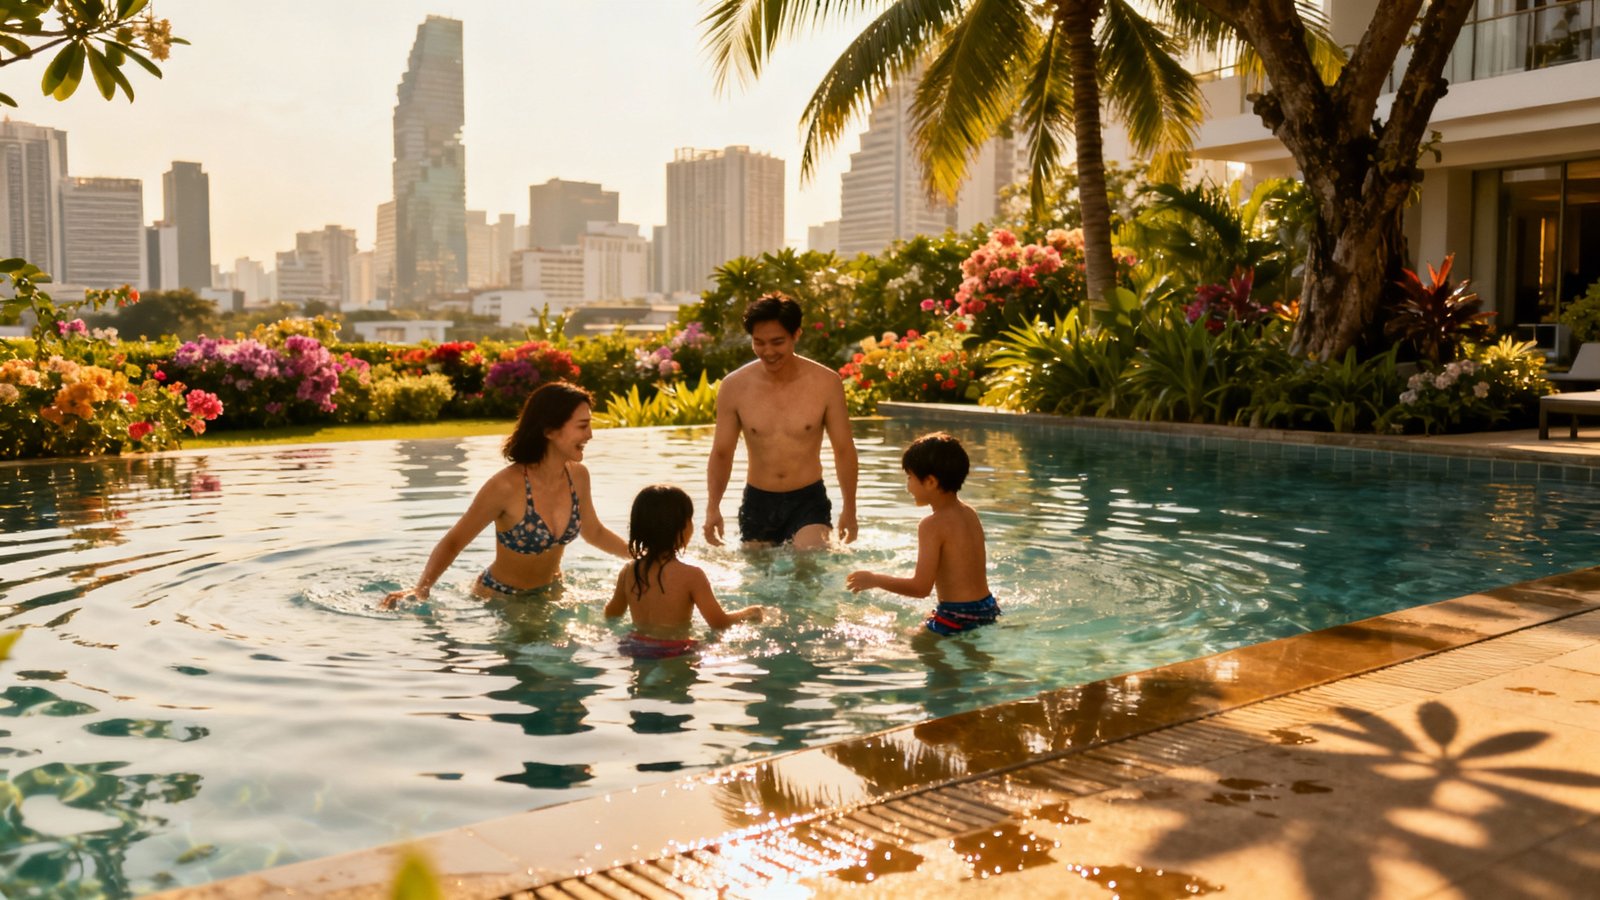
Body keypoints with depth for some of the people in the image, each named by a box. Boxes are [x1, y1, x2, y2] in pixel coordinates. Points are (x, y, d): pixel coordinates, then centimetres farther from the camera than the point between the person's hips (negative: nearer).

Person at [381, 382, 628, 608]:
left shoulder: (577, 475, -10)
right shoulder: (507, 486, -29)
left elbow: (594, 532, 10)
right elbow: (452, 543, -19)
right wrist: (420, 589, -33)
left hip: (550, 593, 6)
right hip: (497, 599, -5)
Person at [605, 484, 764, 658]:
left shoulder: (629, 572, -1)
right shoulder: (691, 575, -16)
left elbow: (611, 614, 15)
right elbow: (719, 622, -11)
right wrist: (748, 613, 8)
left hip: (635, 649, 6)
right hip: (674, 652, -6)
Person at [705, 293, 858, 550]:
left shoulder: (826, 383, -7)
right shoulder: (734, 386, -4)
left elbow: (844, 449, 2)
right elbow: (721, 453, 4)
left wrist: (849, 509, 1)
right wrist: (713, 507, -8)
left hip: (808, 501, -2)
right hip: (757, 502, 2)